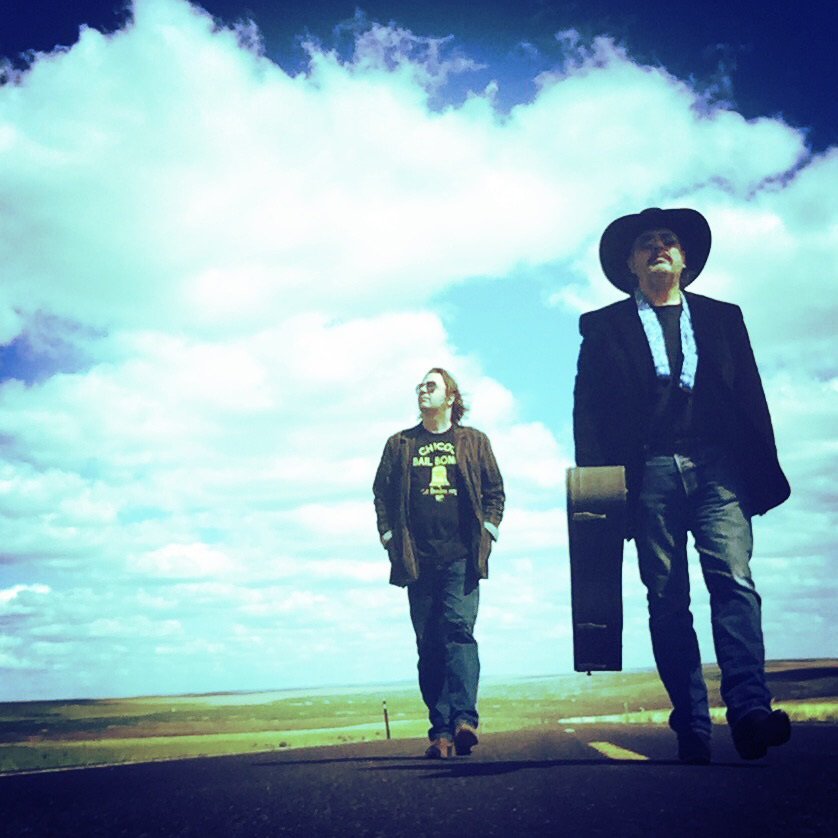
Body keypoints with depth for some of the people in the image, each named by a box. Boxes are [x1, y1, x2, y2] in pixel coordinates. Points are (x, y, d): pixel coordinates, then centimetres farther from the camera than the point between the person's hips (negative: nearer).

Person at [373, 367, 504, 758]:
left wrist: (486, 532, 3)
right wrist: (390, 537, 5)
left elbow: (494, 491, 14)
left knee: (459, 629, -17)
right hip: (418, 558, 2)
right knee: (429, 645, 0)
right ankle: (441, 731, 3)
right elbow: (381, 494, 17)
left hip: (461, 555, -2)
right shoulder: (399, 444, 17)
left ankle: (462, 718, -25)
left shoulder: (473, 441, 14)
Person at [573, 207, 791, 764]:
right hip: (650, 473, -1)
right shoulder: (603, 327, 16)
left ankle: (749, 708, -20)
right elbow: (587, 410, 8)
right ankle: (692, 729, 2)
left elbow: (751, 396, 16)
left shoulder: (722, 317, 21)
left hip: (717, 467, 1)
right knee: (668, 602, -1)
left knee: (734, 580, -16)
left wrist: (764, 467, 5)